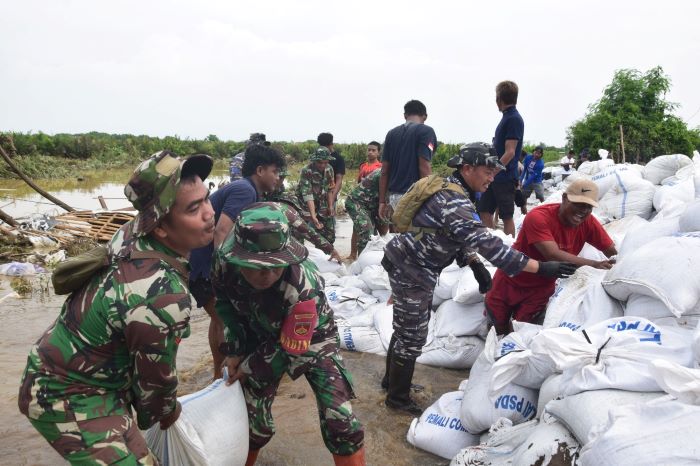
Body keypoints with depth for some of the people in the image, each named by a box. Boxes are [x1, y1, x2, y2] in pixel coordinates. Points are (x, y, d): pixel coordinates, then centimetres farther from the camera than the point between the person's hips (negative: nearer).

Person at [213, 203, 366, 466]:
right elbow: (224, 300, -2)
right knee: (253, 421, 6)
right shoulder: (227, 261, -27)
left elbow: (291, 350, -25)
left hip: (311, 340, -3)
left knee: (339, 420, -12)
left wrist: (249, 368, -11)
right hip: (262, 339, 4)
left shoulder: (303, 288, -41)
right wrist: (235, 349, -7)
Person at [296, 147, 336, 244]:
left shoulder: (329, 169, -5)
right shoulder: (306, 171, -25)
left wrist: (330, 206, 3)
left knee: (329, 234, 8)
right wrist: (313, 216, -37)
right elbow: (307, 195, -30)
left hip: (322, 206, 6)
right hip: (307, 206, -6)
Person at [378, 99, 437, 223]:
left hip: (393, 196, 6)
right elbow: (424, 168, -15)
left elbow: (384, 171, 11)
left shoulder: (392, 134, 13)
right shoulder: (426, 131, -5)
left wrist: (382, 201, 14)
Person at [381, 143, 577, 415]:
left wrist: (475, 265, 2)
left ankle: (393, 379, 40)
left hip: (411, 268, 10)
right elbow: (486, 243, -35)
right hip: (411, 273, -10)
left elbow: (461, 237, 16)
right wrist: (540, 268, -35)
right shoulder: (453, 201, -27)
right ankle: (398, 397, 20)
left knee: (407, 330, 22)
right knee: (412, 337, 3)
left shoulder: (453, 190, 6)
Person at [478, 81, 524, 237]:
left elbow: (510, 152, -20)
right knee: (484, 211, 10)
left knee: (506, 216, -1)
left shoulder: (514, 119, -14)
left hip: (505, 177, -9)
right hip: (496, 177, 9)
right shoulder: (507, 117, 14)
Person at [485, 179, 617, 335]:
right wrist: (594, 264, -43)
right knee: (498, 331, 10)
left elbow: (612, 252, -6)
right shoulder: (538, 217, -29)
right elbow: (553, 255, -38)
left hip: (541, 287, 3)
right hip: (509, 283, -3)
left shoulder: (588, 222, -13)